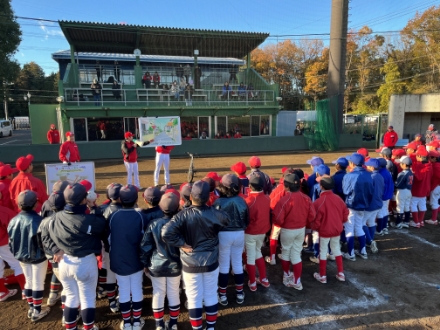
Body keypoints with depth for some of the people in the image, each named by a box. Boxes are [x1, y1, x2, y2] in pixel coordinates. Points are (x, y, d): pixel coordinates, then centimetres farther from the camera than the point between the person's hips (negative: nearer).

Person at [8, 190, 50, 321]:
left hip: (22, 257, 6)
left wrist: (17, 253, 17)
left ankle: (31, 308, 34)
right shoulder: (37, 220, -27)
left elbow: (11, 240, 3)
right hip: (38, 257, -6)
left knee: (28, 281, 21)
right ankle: (37, 311, 21)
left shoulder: (14, 220, -7)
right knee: (38, 283, 9)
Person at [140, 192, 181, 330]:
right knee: (173, 293, 16)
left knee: (158, 294, 15)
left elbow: (145, 246, -5)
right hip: (175, 266, 0)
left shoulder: (154, 224, -11)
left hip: (156, 266, 0)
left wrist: (145, 264, 9)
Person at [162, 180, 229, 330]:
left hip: (190, 263, -1)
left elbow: (166, 233, -30)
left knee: (194, 298, 15)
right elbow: (227, 221, 3)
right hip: (211, 262, 2)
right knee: (211, 295, 20)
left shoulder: (183, 215, -21)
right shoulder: (214, 214, -16)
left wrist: (181, 243, -17)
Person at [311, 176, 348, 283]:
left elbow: (316, 220, -16)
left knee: (323, 252, 11)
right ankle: (341, 273, 29)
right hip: (337, 229, 5)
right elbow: (345, 213, 4)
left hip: (324, 231, -5)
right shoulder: (337, 198, -7)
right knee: (336, 249, 22)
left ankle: (322, 276, 23)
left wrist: (314, 227, 5)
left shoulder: (318, 202, -22)